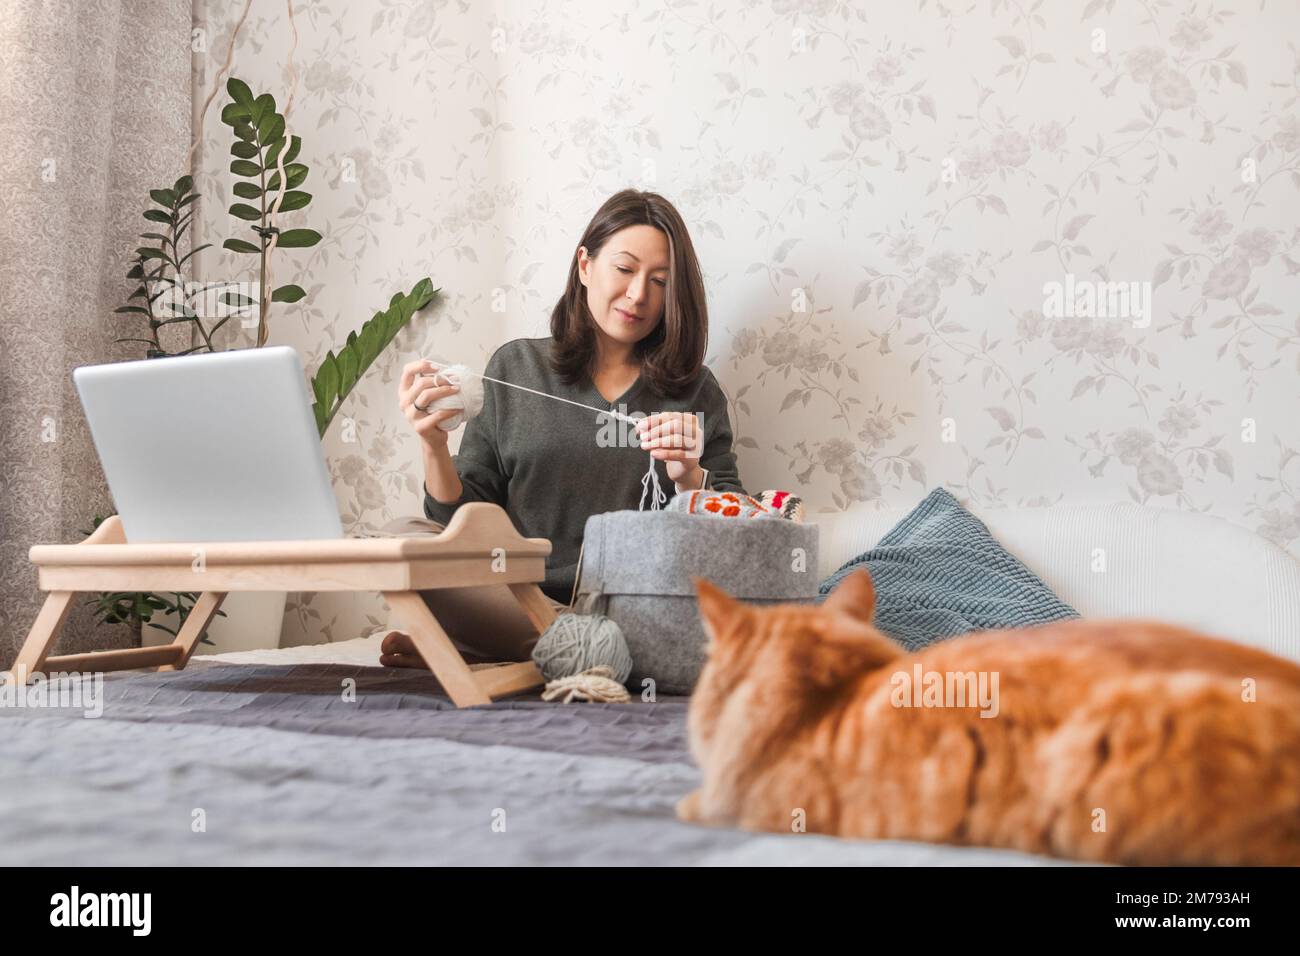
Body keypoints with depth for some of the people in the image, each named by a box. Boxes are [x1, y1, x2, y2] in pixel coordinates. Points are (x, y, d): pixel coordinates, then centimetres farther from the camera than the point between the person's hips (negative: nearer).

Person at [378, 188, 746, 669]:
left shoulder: (694, 390, 13)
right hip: (519, 599, 0)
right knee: (402, 535, -23)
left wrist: (689, 478, -13)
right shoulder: (515, 367, 13)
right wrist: (434, 447, -9)